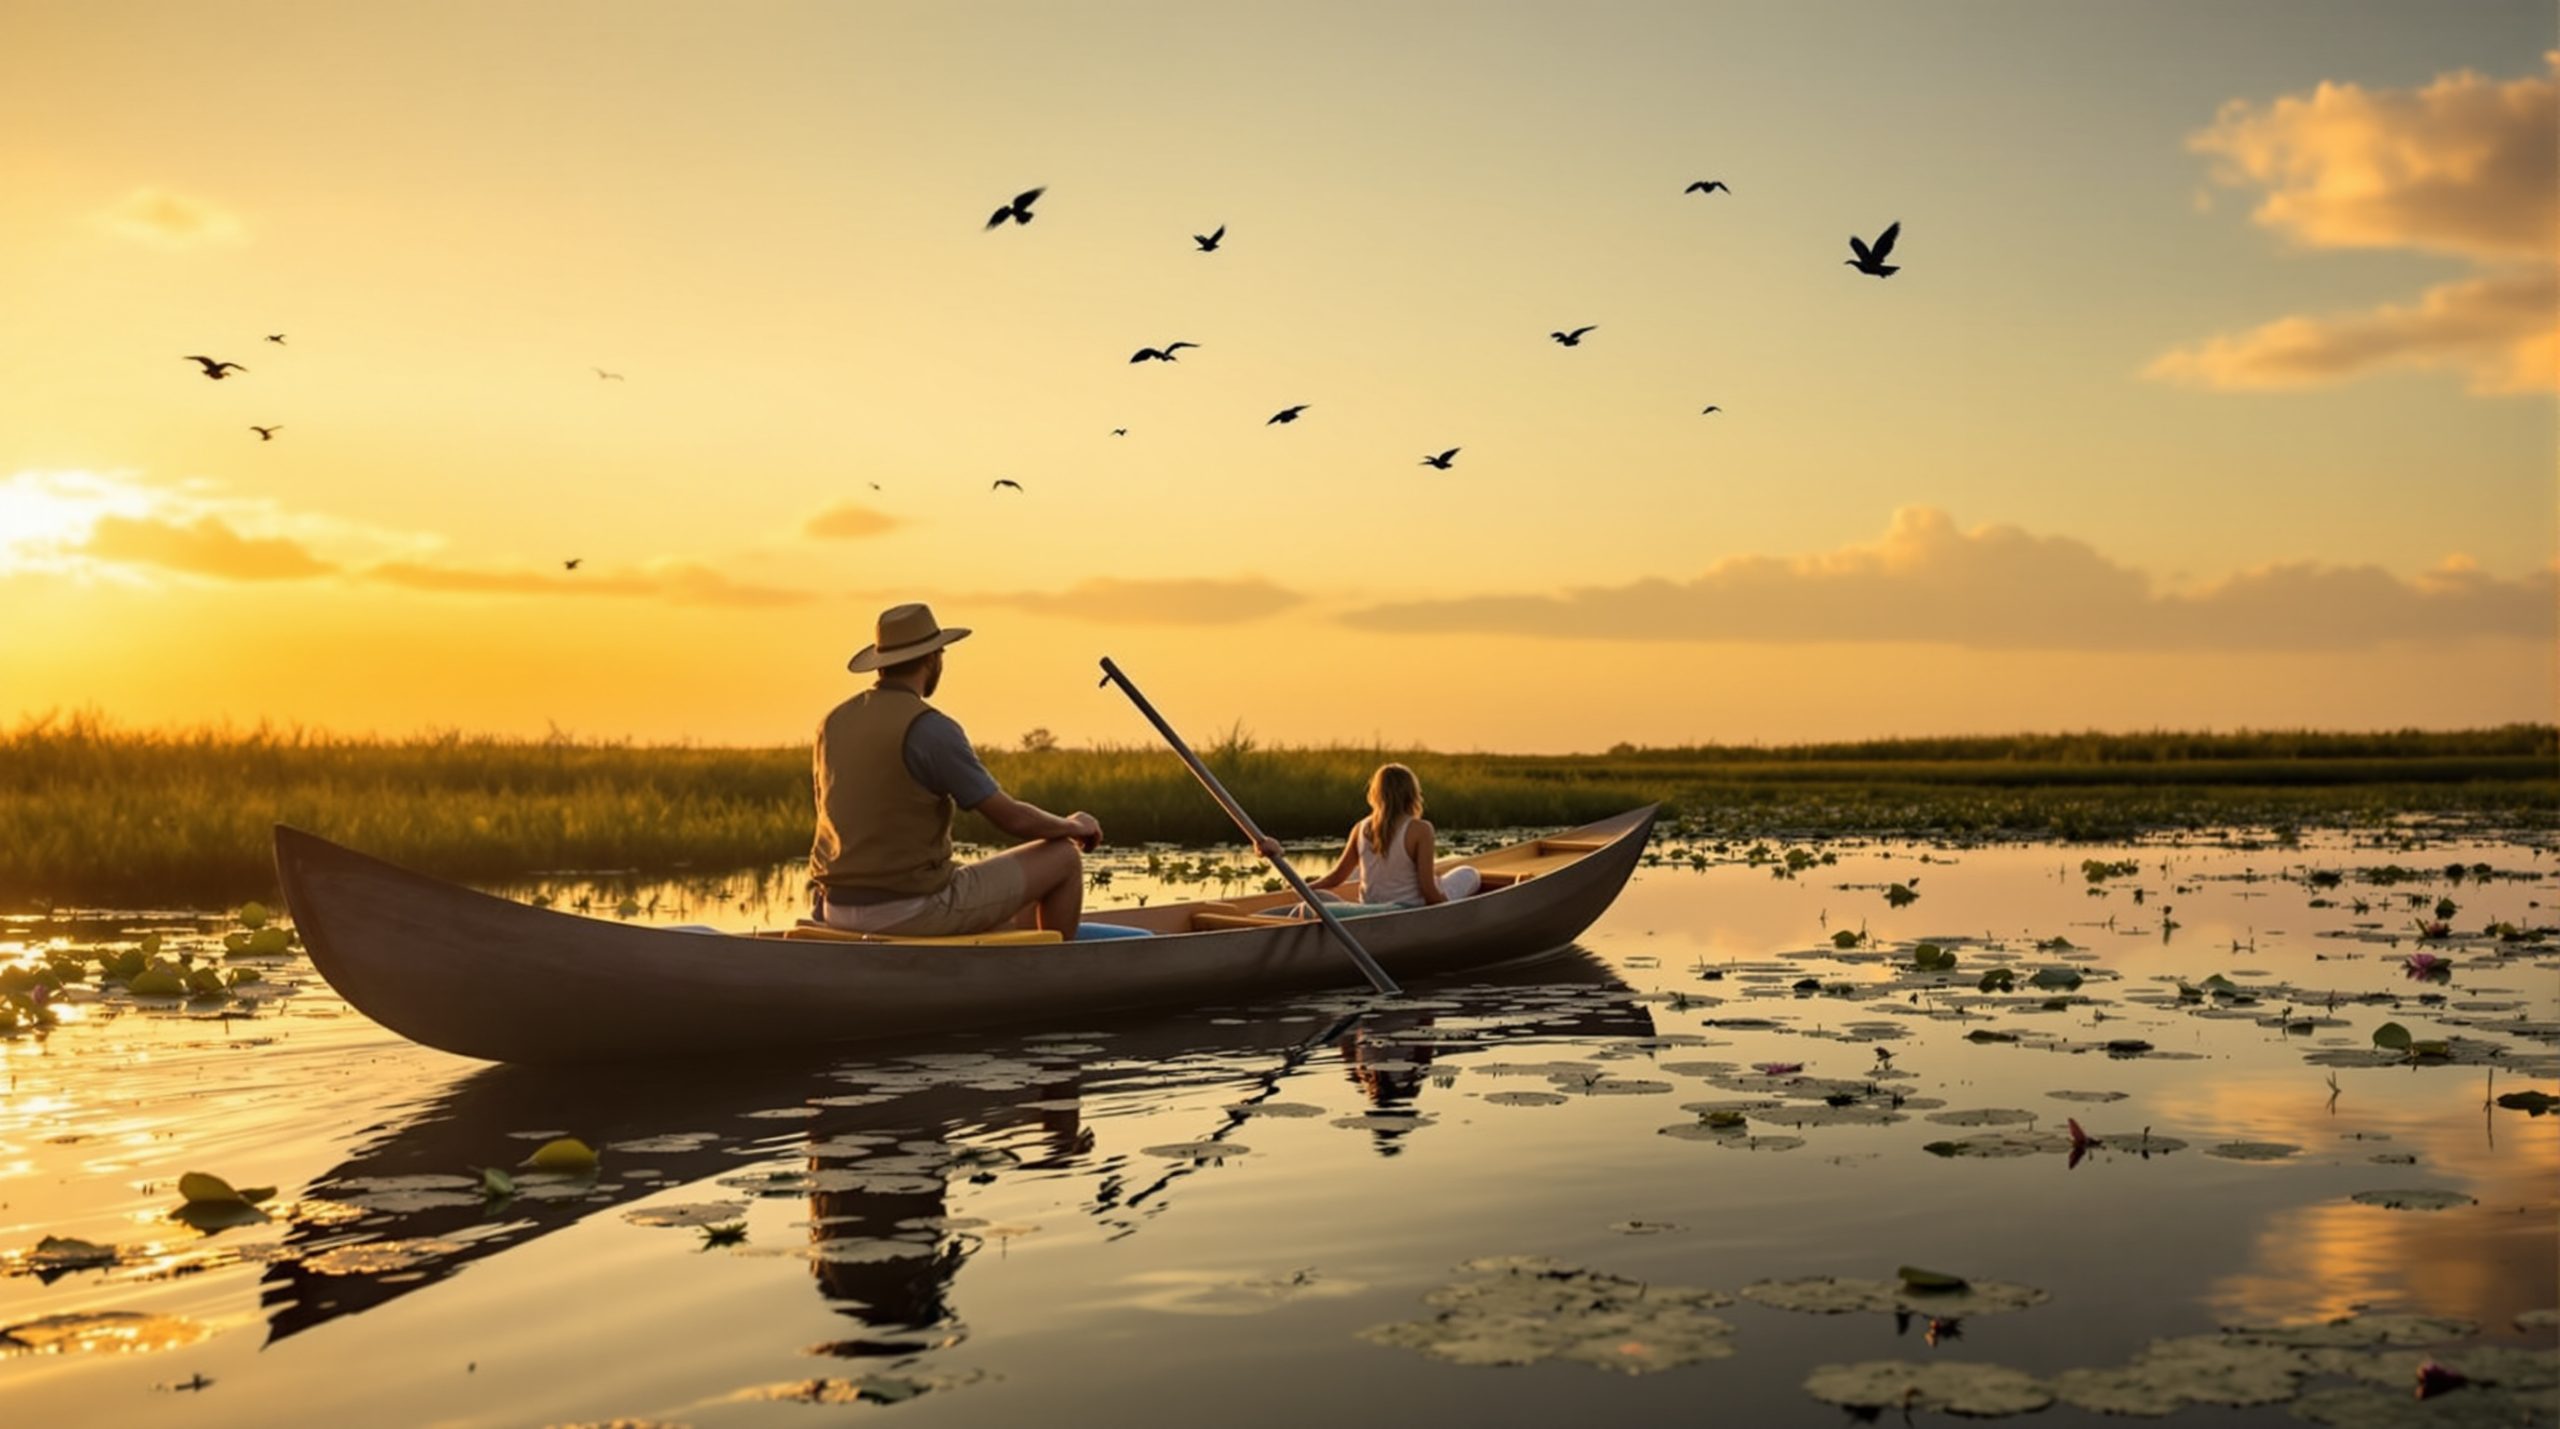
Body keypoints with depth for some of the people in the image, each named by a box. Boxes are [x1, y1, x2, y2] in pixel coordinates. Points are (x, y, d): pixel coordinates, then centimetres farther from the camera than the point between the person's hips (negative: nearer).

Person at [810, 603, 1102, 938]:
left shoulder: (833, 722, 7)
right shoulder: (931, 729, -15)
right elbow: (1012, 817, -13)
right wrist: (1073, 826, 8)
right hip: (913, 913, -8)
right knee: (1065, 859, 6)